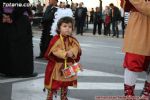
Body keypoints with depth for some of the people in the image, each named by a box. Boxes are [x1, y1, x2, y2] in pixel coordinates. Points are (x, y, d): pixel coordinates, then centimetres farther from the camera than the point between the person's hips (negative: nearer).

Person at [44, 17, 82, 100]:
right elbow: (55, 51, -24)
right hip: (56, 65, -5)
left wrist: (72, 52, -32)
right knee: (54, 84, 3)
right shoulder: (56, 39, -14)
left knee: (65, 83, 17)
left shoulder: (72, 40, 1)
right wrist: (65, 54, -34)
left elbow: (76, 48, -10)